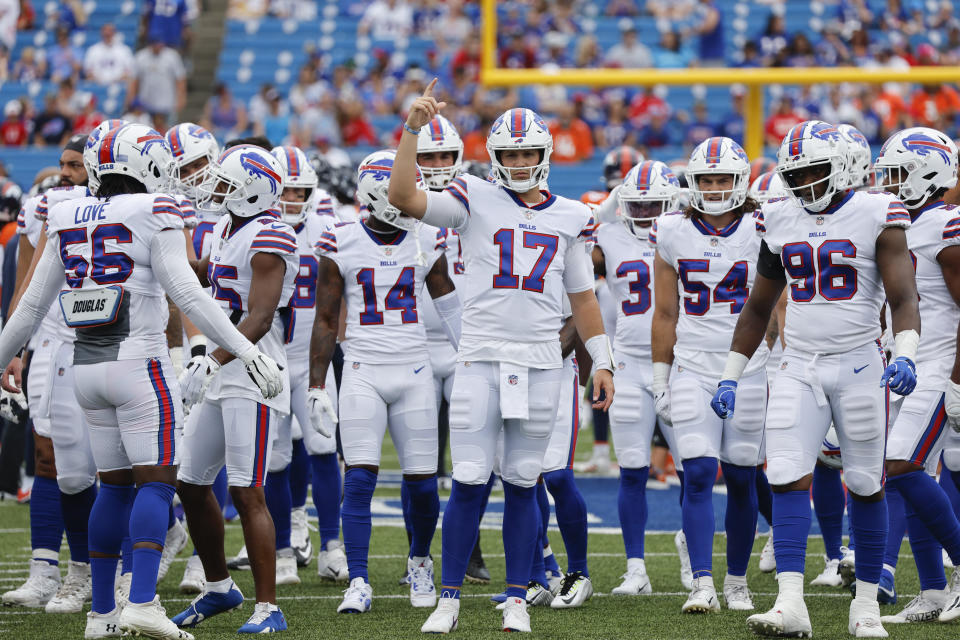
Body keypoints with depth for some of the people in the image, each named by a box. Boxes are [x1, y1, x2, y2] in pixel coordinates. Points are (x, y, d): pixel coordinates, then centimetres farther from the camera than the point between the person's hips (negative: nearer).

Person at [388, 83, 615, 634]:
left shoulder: (570, 218, 11)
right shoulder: (476, 201, 3)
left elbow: (583, 297, 17)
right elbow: (403, 198, -10)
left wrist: (602, 362, 12)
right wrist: (414, 128, -17)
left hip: (541, 365, 2)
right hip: (480, 359, -2)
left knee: (523, 484, 6)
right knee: (470, 484, -4)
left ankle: (517, 599, 13)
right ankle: (449, 599, 4)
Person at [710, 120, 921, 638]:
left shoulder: (876, 217, -6)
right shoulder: (780, 222, 8)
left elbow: (903, 298, -12)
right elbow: (758, 308, 18)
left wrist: (904, 356, -30)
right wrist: (730, 377, 15)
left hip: (859, 366, -3)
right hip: (799, 367, 3)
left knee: (865, 486, 4)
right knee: (788, 478, -11)